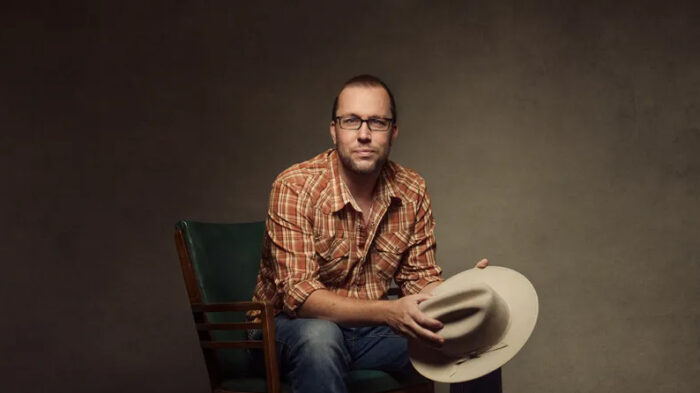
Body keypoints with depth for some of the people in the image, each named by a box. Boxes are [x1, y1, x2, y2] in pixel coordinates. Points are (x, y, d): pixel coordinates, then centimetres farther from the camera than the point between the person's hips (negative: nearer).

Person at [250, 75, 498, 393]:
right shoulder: (294, 188, -19)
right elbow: (298, 294, -26)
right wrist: (389, 313, -39)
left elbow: (420, 279, 3)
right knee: (318, 337, -39)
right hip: (292, 327, -4)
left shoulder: (412, 191, -3)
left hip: (368, 330, 5)